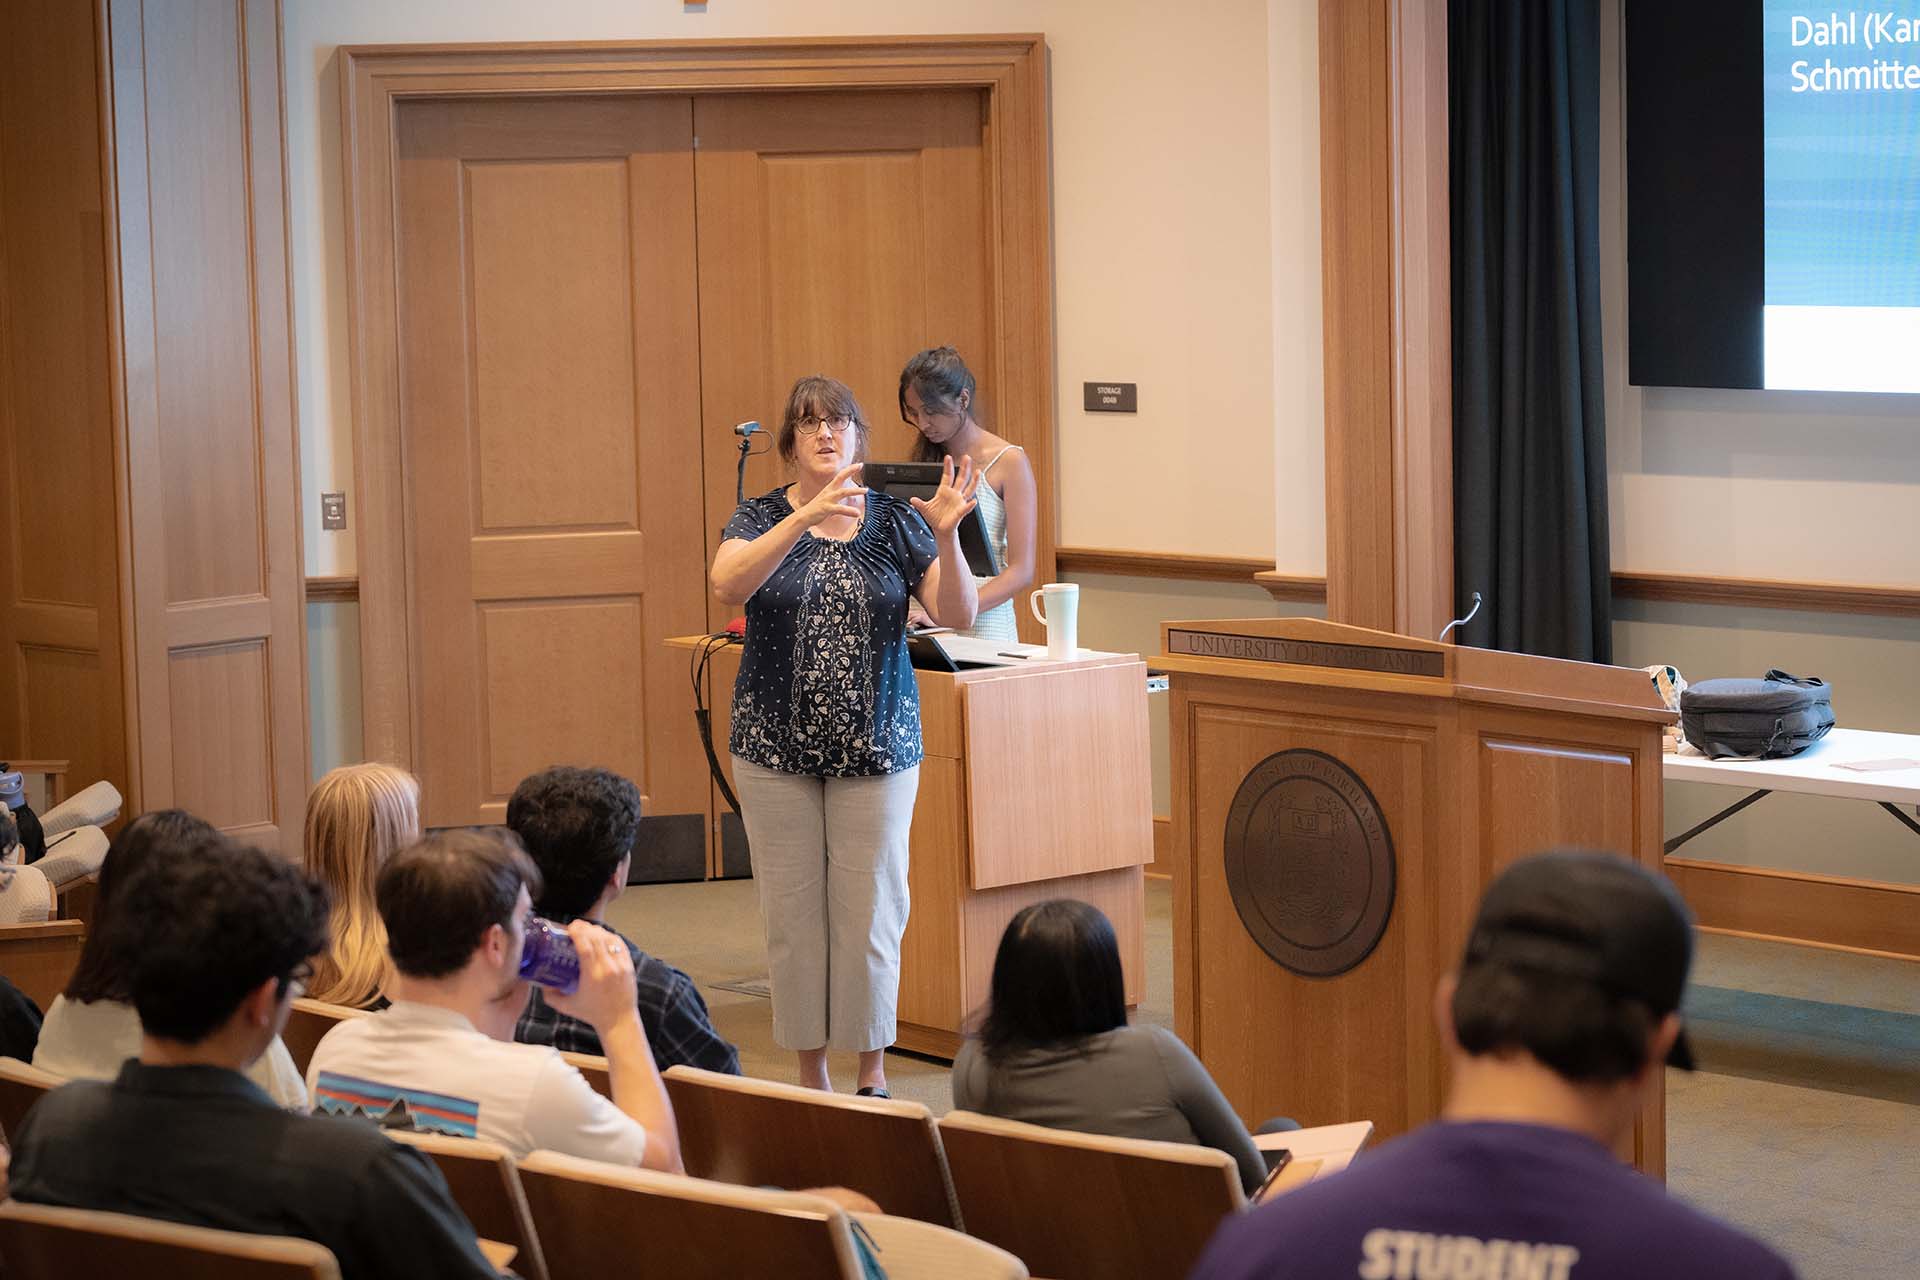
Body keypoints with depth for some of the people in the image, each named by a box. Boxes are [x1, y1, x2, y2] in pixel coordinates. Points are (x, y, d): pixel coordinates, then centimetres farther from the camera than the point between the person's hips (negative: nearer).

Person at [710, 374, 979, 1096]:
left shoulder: (894, 521, 2)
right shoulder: (761, 518, -1)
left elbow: (958, 616, -4)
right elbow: (728, 585, -23)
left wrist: (945, 535, -22)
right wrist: (808, 517, -34)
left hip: (877, 745, 0)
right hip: (777, 747, 0)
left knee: (871, 908, 3)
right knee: (792, 911, 4)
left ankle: (873, 1071, 16)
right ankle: (811, 1073, 16)